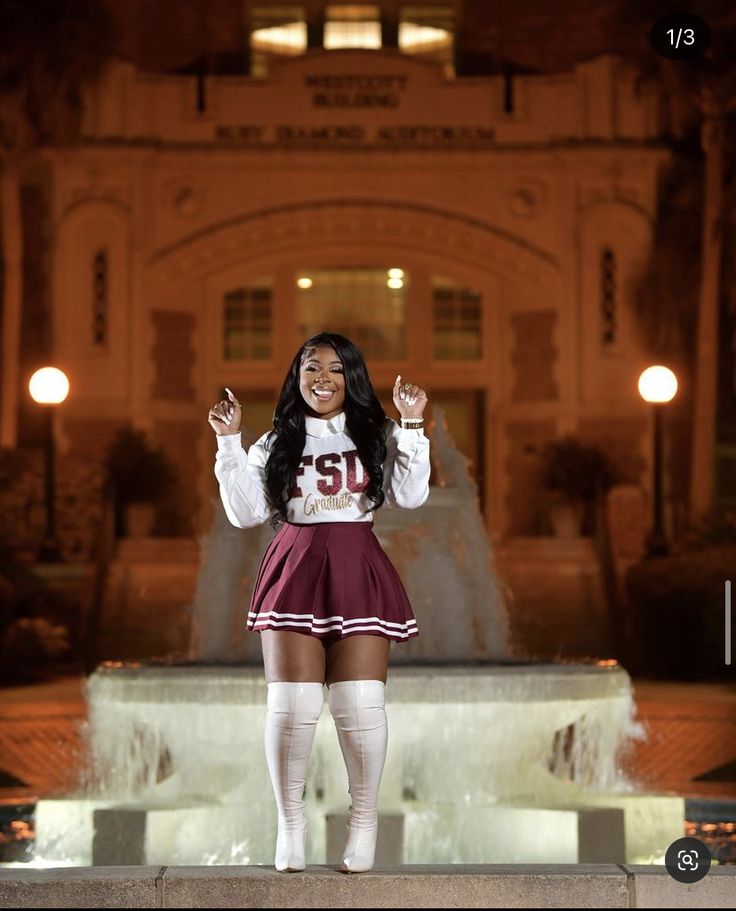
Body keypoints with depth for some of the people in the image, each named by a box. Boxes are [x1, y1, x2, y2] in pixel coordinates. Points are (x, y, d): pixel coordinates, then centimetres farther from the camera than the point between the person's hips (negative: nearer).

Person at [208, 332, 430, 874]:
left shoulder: (377, 436, 10)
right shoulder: (276, 444, 14)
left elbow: (411, 495, -2)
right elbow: (246, 513, 6)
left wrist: (411, 425, -5)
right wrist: (229, 443, 2)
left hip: (357, 574, -1)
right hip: (294, 571, 1)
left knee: (361, 705, -5)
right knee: (292, 704, -5)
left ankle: (364, 819, 9)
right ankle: (290, 821, 7)